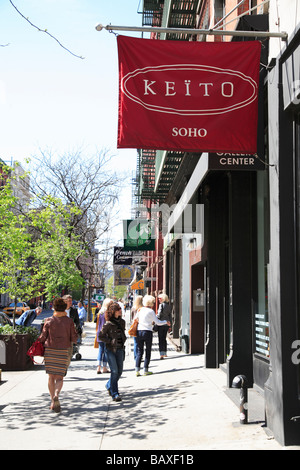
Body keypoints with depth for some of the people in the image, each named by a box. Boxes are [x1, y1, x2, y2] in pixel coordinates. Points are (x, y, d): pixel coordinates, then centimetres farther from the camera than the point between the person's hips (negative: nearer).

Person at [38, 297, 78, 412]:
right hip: (64, 351, -1)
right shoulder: (69, 321, -2)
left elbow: (42, 337, 1)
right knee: (60, 377, 5)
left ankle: (53, 402, 7)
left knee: (51, 377, 11)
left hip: (49, 351, 1)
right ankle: (56, 394, -22)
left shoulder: (49, 321, -1)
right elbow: (74, 338, -1)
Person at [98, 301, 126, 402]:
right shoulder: (108, 324, -11)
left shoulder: (122, 322, 8)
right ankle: (114, 394, -5)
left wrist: (123, 340, 8)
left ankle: (109, 386, 34)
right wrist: (111, 341, -15)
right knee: (114, 371, -10)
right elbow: (100, 336, -7)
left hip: (120, 349, 6)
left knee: (120, 371, 8)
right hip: (110, 349, -6)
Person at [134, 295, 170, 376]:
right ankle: (145, 370, 5)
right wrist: (166, 322, 10)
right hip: (148, 332, -4)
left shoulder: (140, 310, 7)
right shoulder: (151, 311, -7)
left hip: (139, 331, 4)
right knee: (148, 351, 7)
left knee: (139, 351, 8)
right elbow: (157, 322, -5)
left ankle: (137, 370, -1)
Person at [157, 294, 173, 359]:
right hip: (167, 324, 6)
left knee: (160, 339, -4)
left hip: (161, 324, -6)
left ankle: (162, 354, -12)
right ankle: (165, 353, 23)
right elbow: (170, 315, 12)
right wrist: (170, 324, 18)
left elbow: (159, 314, -15)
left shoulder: (161, 305, -11)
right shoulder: (169, 306, 9)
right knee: (164, 338, 18)